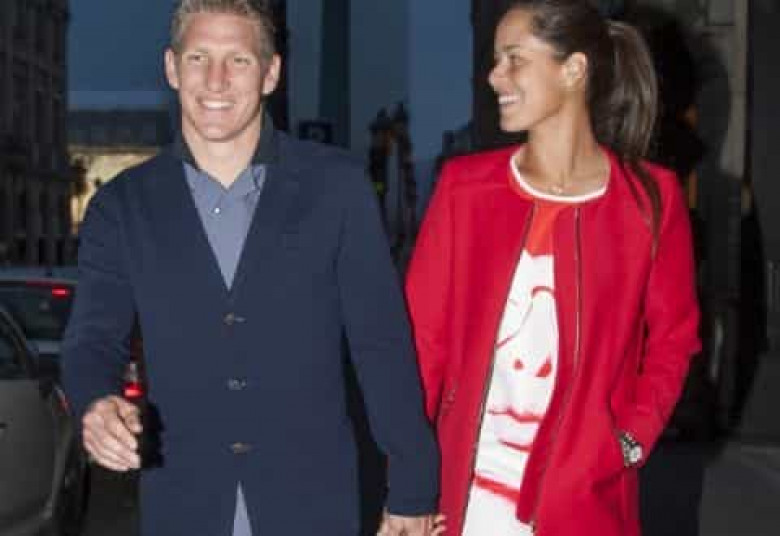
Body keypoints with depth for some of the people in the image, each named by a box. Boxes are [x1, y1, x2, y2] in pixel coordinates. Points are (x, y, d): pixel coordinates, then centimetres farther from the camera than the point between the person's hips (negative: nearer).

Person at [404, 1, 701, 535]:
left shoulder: (651, 198, -4)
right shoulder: (465, 185, -1)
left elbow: (672, 340, 3)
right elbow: (424, 332, -1)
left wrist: (630, 443, -8)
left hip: (585, 493, -1)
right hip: (465, 483, 1)